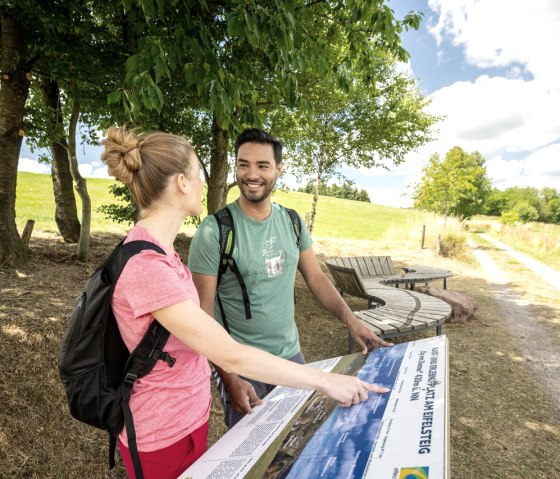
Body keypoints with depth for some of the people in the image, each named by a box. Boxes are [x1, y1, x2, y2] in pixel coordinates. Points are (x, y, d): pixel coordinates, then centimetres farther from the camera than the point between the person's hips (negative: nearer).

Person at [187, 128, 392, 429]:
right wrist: (228, 378, -20)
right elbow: (202, 311, -16)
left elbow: (316, 277, 5)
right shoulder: (215, 230, -17)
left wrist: (351, 322, -7)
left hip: (291, 355, 5)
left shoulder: (292, 222, -2)